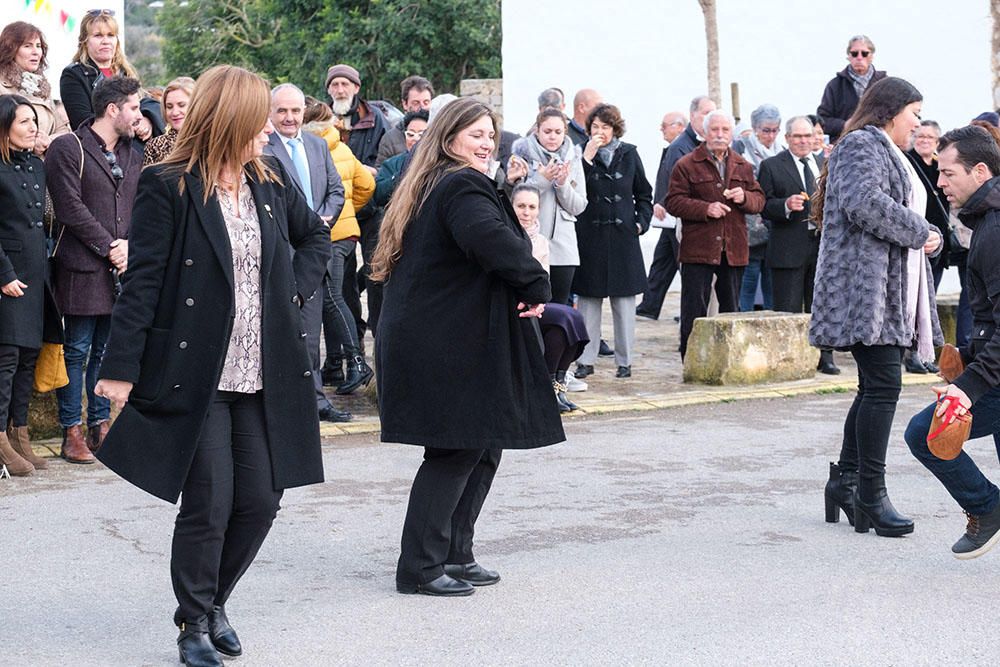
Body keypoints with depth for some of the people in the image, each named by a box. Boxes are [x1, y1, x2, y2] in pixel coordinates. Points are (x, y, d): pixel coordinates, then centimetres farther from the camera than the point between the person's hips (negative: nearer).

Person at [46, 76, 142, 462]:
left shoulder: (133, 154, 16)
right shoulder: (68, 148, -5)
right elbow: (70, 208, -12)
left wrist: (129, 246, -3)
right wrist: (108, 247, -11)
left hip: (122, 267, 6)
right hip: (83, 267, -6)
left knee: (107, 350, 11)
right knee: (77, 351, -2)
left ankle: (100, 425, 18)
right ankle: (71, 433, 3)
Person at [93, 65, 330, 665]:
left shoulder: (272, 182, 8)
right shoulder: (168, 188, -8)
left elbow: (316, 236, 26)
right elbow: (142, 281, -10)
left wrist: (297, 289, 8)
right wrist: (121, 368, -13)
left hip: (265, 375, 5)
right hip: (196, 373, -5)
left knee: (260, 500, 5)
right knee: (209, 504, -2)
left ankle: (214, 599, 28)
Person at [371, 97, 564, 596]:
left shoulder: (427, 188, 20)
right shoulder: (463, 187, -13)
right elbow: (493, 239, -33)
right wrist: (535, 287, -19)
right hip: (449, 348, -11)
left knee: (482, 446, 15)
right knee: (457, 452, -5)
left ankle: (455, 556, 20)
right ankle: (420, 568, 0)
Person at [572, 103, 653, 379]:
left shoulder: (629, 154, 7)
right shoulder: (582, 154, 2)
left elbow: (644, 194, 15)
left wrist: (641, 222, 2)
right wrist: (587, 157, -17)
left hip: (623, 235, 1)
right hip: (589, 235, -1)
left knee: (624, 300, 3)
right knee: (588, 299, 3)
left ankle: (624, 361, 10)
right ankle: (586, 360, 10)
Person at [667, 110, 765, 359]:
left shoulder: (743, 167, 14)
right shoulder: (687, 165, -1)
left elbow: (759, 199, 15)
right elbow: (673, 202, -6)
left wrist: (745, 198, -8)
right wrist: (705, 209, -18)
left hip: (734, 250, 4)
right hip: (698, 250, -4)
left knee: (731, 310, 10)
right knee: (694, 311, -2)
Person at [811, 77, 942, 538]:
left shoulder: (887, 153, 27)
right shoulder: (861, 146, -7)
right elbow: (865, 203, -24)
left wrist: (923, 237, 8)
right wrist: (920, 232, -14)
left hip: (892, 291, 11)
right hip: (865, 285, -11)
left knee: (875, 387, 10)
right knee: (883, 385, -13)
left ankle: (845, 479, 16)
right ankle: (871, 495, -11)